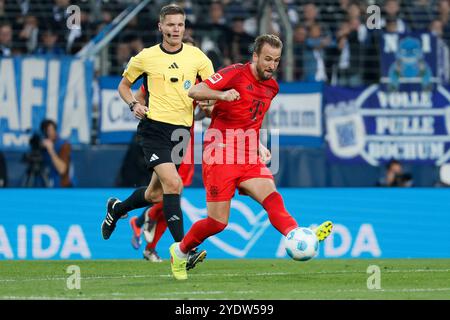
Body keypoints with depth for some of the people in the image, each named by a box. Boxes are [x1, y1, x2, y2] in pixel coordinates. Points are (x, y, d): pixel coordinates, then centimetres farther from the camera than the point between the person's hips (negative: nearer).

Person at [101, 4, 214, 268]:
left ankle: (117, 209, 42)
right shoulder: (146, 57, 1)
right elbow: (124, 84, 16)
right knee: (173, 184, -21)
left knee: (156, 194, 11)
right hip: (154, 127, -4)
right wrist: (133, 104, -3)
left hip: (181, 131, 4)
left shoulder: (197, 57, 4)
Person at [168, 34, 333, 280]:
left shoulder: (272, 87, 14)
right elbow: (194, 91, -13)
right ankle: (180, 250, 21)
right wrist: (221, 94, -30)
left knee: (271, 197, -21)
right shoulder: (235, 73, -7)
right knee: (218, 221, -4)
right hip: (220, 156, -6)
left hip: (249, 158, 6)